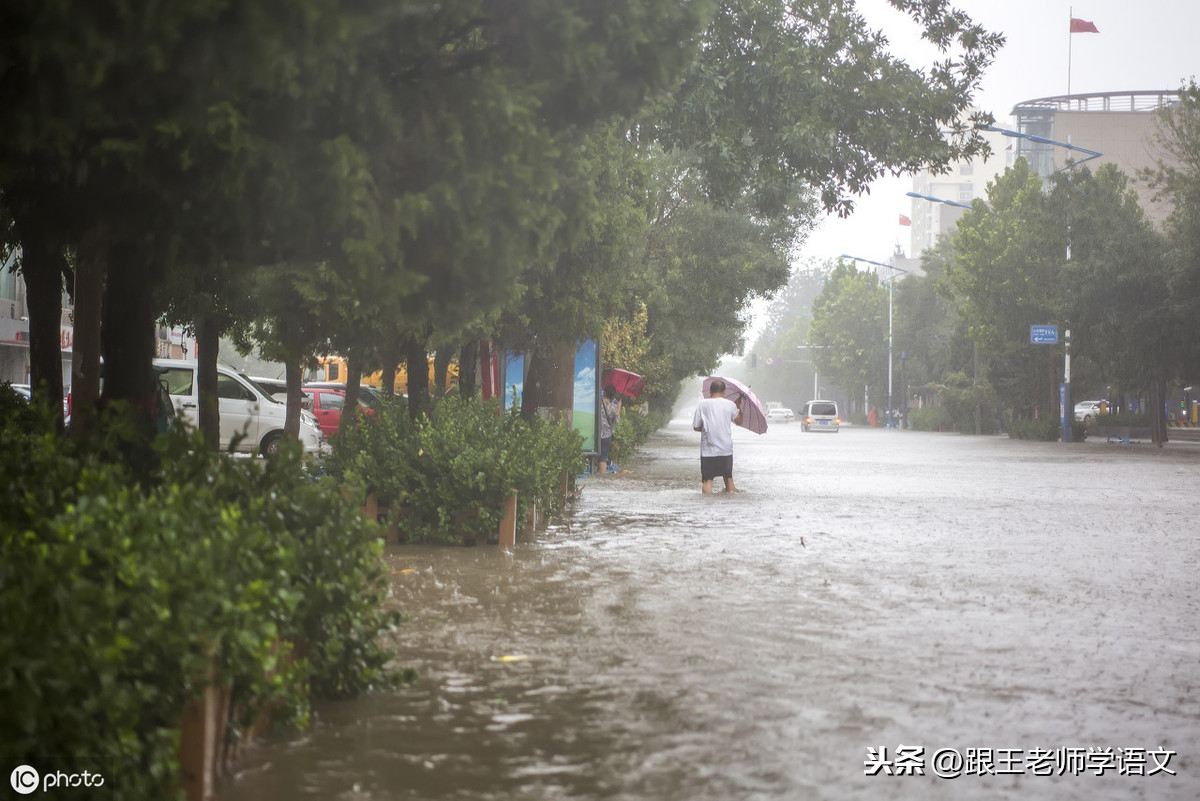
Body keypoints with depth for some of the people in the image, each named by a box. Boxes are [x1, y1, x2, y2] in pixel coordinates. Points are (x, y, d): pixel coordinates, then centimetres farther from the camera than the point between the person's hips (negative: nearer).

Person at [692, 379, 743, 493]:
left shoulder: (703, 404, -4)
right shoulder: (730, 404, -1)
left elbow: (696, 427, 1)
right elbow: (738, 420, 16)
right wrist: (739, 406, 32)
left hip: (708, 449, -2)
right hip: (726, 448, 2)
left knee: (707, 480, -3)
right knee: (728, 476, 21)